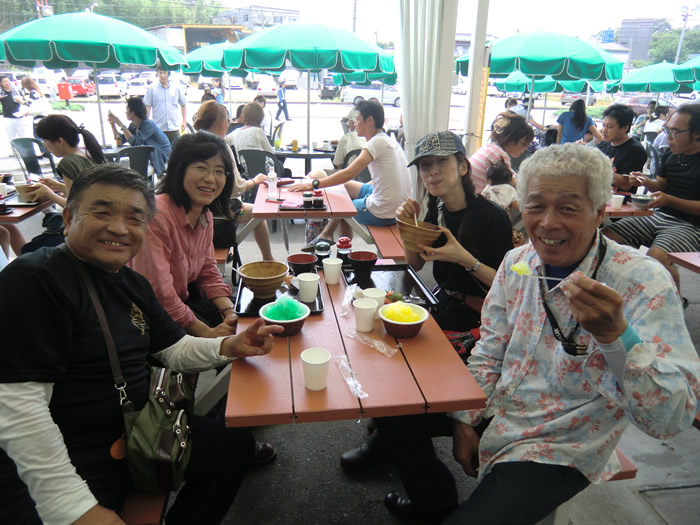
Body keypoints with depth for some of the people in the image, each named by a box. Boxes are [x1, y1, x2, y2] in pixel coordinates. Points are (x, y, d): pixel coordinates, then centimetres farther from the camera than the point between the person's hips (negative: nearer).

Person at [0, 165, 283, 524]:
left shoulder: (132, 283, 6)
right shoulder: (33, 279, -19)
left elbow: (173, 350, 13)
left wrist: (229, 346, -8)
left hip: (135, 437, 8)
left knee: (236, 443, 12)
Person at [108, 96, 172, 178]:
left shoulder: (148, 124, -23)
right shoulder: (133, 125, 2)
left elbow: (135, 142, -34)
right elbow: (121, 140, 2)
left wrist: (121, 125, -32)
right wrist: (113, 124, -6)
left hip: (162, 155, -7)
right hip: (150, 155, 7)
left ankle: (160, 173, -26)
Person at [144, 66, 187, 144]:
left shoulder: (176, 87, 8)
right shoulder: (152, 88, 1)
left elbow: (183, 104, 18)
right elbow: (147, 107, 1)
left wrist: (184, 121, 9)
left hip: (174, 129, 2)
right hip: (157, 129, -2)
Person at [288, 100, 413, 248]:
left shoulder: (377, 142, -18)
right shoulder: (388, 140, 11)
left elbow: (348, 174, -23)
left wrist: (314, 184, -18)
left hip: (383, 212, -9)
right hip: (399, 206, 9)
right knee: (346, 185, 18)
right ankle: (327, 234, 25)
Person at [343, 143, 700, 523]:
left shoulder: (644, 283, -23)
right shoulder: (517, 262, -6)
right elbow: (489, 353, 4)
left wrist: (616, 334, -42)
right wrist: (465, 419, -1)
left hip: (556, 451, -5)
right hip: (497, 407, 6)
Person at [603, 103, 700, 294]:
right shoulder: (670, 155, 9)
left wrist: (669, 200, -24)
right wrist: (647, 182, 0)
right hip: (658, 216, 7)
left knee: (656, 256, -35)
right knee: (606, 236, -8)